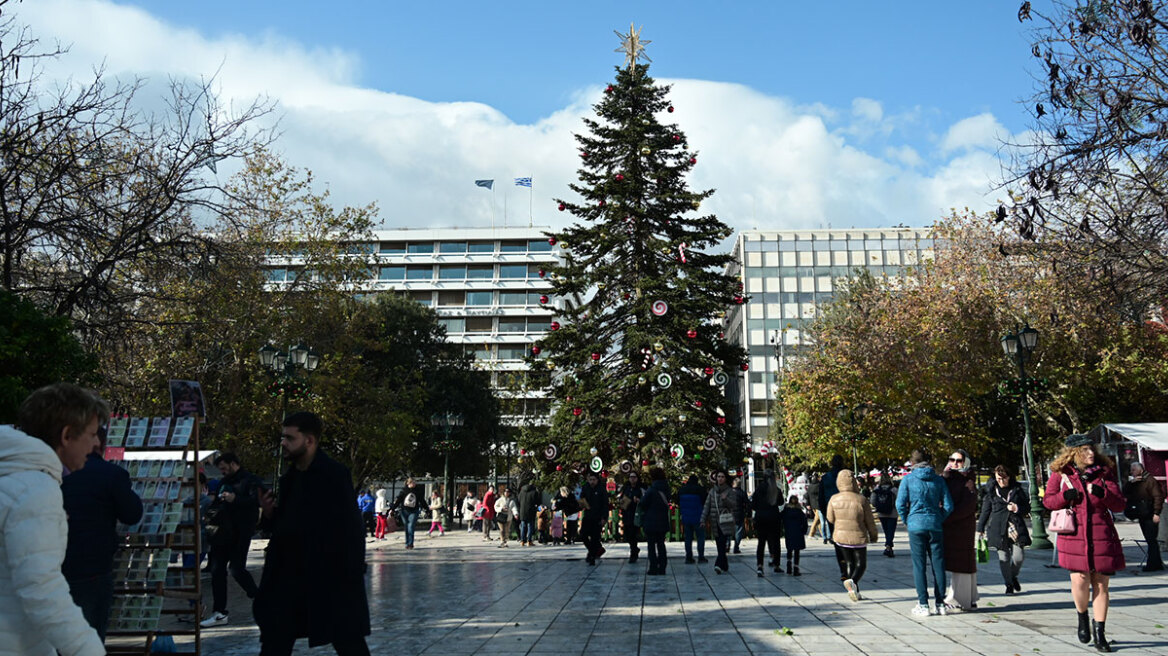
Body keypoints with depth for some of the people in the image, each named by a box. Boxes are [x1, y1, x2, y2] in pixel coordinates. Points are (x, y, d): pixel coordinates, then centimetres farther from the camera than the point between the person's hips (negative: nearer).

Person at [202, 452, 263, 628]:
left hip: (241, 533, -8)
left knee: (236, 568, -10)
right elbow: (216, 505, 29)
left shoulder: (250, 480, -4)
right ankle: (219, 613, 11)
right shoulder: (224, 482, 19)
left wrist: (235, 499, -26)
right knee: (217, 570, 5)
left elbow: (257, 500, -19)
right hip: (223, 532, 8)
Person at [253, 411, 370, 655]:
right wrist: (269, 513, -2)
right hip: (291, 576, 7)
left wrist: (351, 575, -19)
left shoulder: (335, 475, -12)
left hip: (333, 576, -7)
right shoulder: (289, 479, 11)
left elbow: (351, 528, -16)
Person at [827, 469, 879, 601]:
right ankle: (852, 581, -18)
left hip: (840, 537, 3)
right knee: (861, 564, 9)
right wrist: (873, 536, 10)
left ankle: (855, 591, 12)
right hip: (858, 538, -3)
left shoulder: (834, 499, -10)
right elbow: (870, 521, -7)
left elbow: (830, 519, 1)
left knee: (850, 563, 17)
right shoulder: (861, 500, -17)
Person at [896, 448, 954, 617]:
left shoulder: (908, 479, -4)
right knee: (938, 564, 8)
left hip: (916, 526, -2)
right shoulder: (938, 480, 3)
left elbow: (900, 504, -6)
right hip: (935, 527, 2)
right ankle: (940, 604, 12)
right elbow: (948, 506, 1)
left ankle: (923, 604, 3)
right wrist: (939, 519, 13)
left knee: (919, 565, 3)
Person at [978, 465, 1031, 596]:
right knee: (1003, 557, 0)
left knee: (1018, 556, -7)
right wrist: (980, 529, 9)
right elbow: (985, 510, 11)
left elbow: (1027, 508, 13)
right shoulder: (991, 491, 7)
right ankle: (1009, 585, 14)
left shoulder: (1017, 490, 9)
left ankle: (1013, 577, 24)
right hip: (998, 528, 0)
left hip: (1015, 526, 0)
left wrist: (1017, 508, -9)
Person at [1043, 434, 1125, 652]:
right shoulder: (1060, 474, 3)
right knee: (1080, 580, -10)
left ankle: (1099, 633, 14)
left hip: (1102, 536, 2)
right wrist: (1065, 496, -13)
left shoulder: (1104, 472, 5)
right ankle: (1082, 618, 21)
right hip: (1074, 535, -1)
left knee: (1101, 584, 3)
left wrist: (1102, 493, -15)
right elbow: (1047, 501, 6)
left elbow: (1120, 504, 3)